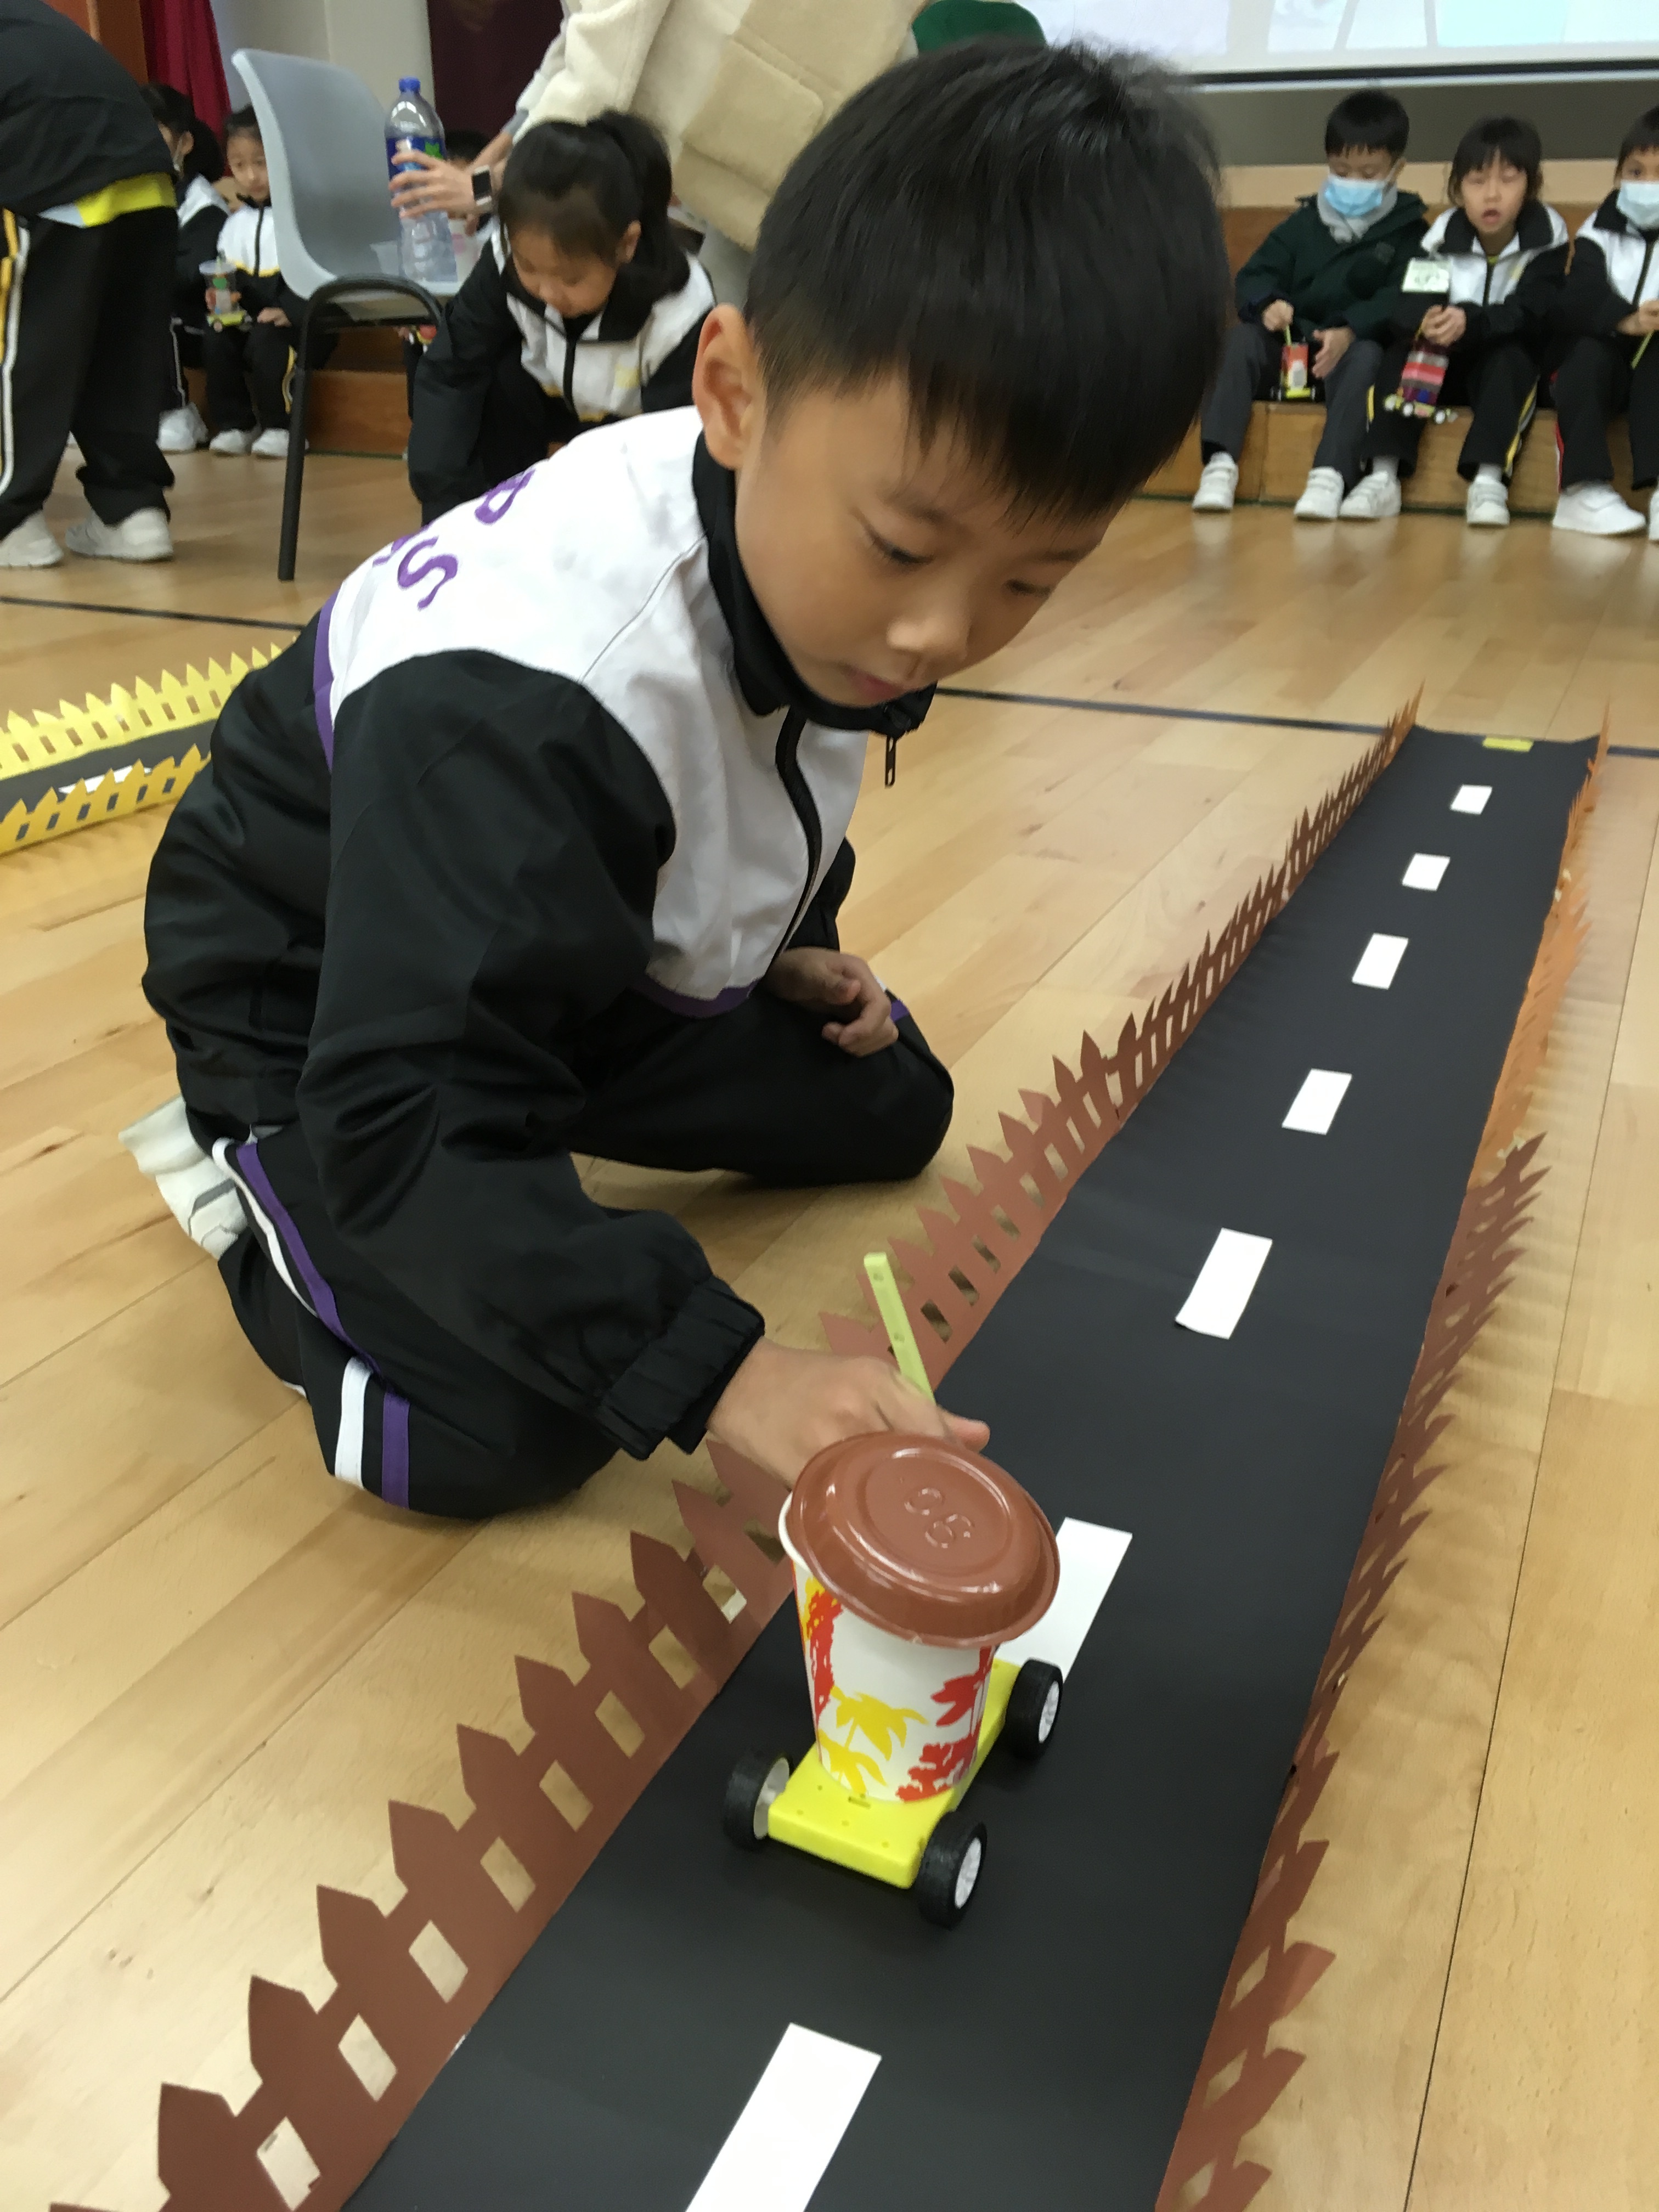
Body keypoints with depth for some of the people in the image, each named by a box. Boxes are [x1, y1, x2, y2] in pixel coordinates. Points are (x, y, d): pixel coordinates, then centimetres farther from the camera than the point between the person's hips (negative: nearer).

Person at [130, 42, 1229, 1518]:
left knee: (891, 1109, 13)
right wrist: (723, 1375, -47)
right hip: (321, 1000, -7)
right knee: (495, 1431, -23)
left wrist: (795, 944, -2)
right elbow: (413, 1119, -42)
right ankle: (245, 1178, 4)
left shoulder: (838, 570, -16)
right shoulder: (510, 688, -41)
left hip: (591, 957, 7)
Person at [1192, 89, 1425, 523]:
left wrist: (1350, 331, -32)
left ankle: (1332, 474, -51)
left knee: (1367, 356, -36)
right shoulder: (1305, 222, 14)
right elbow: (1254, 276, 4)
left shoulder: (1408, 231, 5)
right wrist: (1267, 305, -22)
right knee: (1240, 337, -23)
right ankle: (1220, 462, -35)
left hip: (1355, 347, -3)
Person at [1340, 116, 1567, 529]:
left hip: (1510, 361, -2)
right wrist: (1425, 322, -43)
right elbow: (1406, 307, -18)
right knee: (1400, 350, -23)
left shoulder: (1547, 237, -12)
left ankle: (1489, 481, -44)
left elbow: (1531, 314, -25)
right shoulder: (1442, 236, -7)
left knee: (1510, 356, -33)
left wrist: (1471, 323, -43)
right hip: (1445, 365, 2)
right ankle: (1384, 477, -33)